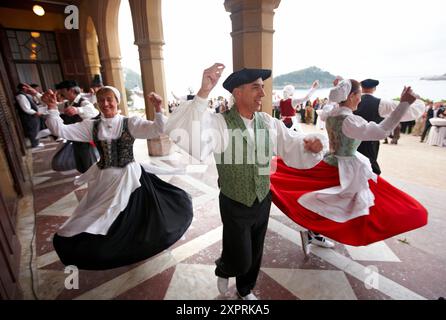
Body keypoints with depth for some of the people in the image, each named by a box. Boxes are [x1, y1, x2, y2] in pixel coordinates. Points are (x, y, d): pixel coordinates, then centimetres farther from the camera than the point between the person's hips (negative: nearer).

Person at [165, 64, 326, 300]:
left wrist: (310, 145, -28)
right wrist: (203, 93, -48)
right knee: (241, 261, 11)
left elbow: (293, 146, -5)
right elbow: (183, 135, -39)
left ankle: (245, 291, 56)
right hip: (235, 206, -4)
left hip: (263, 202, 5)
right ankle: (222, 269, 50)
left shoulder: (269, 122, -6)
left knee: (255, 256, 24)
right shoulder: (219, 123, -22)